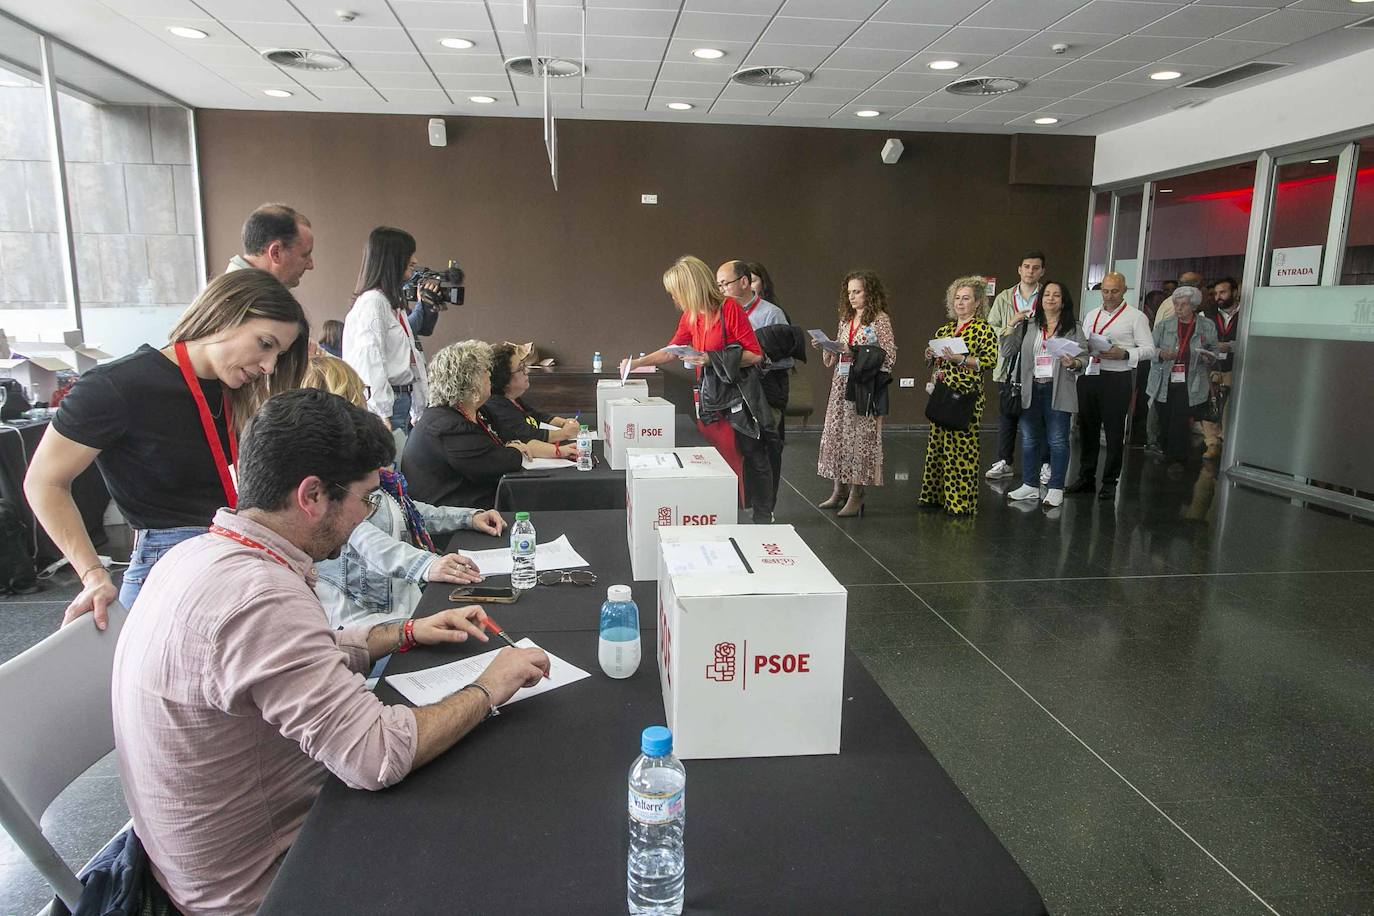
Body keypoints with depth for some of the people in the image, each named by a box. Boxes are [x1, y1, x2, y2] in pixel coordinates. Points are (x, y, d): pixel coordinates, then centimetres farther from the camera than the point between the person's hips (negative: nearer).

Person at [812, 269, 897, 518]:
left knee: (860, 436, -6)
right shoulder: (845, 320, 15)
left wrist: (856, 352, -19)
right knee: (836, 434, 6)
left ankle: (856, 495, 0)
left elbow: (890, 357, -11)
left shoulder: (880, 320, -4)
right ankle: (839, 490, 16)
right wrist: (826, 347, -1)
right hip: (841, 384, 7)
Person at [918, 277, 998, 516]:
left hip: (966, 395, -7)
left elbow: (990, 360, -13)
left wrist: (960, 359, -21)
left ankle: (961, 501, 0)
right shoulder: (945, 329, 16)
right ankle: (937, 495, 19)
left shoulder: (984, 330, -3)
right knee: (938, 442, 9)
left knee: (961, 446, -7)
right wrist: (931, 357, 2)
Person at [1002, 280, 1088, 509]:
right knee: (1029, 439, 10)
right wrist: (1011, 324, -3)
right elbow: (1006, 351, 3)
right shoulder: (1028, 326, 9)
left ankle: (1056, 489, 8)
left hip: (1058, 391, -3)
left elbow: (1084, 357, 2)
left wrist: (1073, 363, -20)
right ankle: (1030, 485, 21)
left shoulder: (1073, 327, 3)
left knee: (1057, 441, 0)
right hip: (1031, 390, 3)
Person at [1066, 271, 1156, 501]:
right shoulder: (1091, 315, 17)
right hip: (1088, 376, 5)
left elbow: (1149, 350, -5)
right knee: (1087, 429, 10)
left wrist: (1124, 354, -20)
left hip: (1117, 379, -5)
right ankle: (1086, 478, 20)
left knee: (1114, 432, 1)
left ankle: (1110, 482, 10)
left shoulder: (1136, 317, 0)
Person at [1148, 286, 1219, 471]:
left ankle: (1177, 459, 2)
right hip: (1163, 383, 1)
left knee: (1181, 420, -8)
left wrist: (1208, 357, -8)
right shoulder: (1164, 325, 5)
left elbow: (1214, 351, 16)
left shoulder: (1207, 327, 6)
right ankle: (1164, 452, 23)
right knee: (1163, 420, 5)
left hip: (1189, 384, -1)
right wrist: (1161, 354, -19)